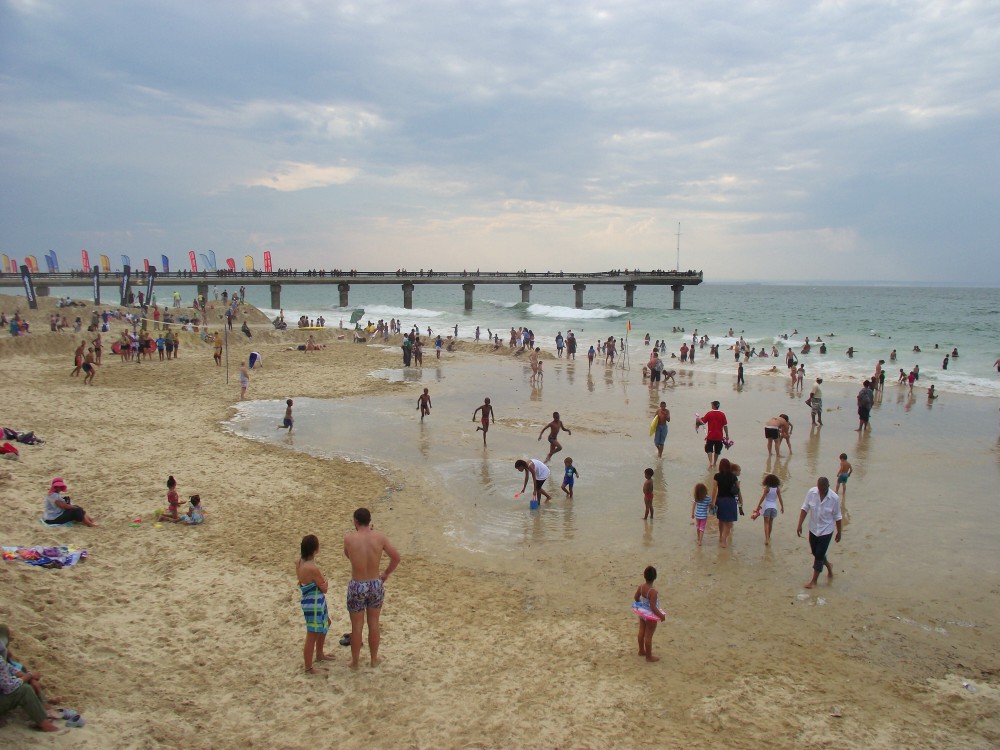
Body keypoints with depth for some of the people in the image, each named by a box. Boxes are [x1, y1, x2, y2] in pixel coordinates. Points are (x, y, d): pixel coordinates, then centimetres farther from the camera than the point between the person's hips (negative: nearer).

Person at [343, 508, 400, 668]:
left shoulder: (349, 538, -14)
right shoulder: (380, 537, -9)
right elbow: (396, 557, -5)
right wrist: (386, 574, 9)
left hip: (357, 586, -2)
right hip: (376, 585, 2)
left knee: (357, 626, 14)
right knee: (374, 624, 18)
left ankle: (354, 661, 28)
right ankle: (374, 659, 32)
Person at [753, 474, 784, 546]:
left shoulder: (767, 488, -9)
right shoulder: (777, 489, -2)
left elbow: (763, 498, -10)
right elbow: (780, 499, 0)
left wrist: (758, 506, -5)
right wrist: (782, 507, 11)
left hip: (767, 507, -3)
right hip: (774, 507, 3)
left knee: (766, 523, -3)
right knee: (770, 523, 18)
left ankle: (767, 539, -18)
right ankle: (768, 537, 31)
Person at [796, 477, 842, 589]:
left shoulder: (834, 498, -19)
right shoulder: (811, 492, -13)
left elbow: (837, 517, -7)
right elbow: (805, 509, -4)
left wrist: (839, 532, 2)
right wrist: (799, 525, -9)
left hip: (826, 530, -4)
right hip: (813, 529, 4)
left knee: (819, 555, -2)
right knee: (815, 552, 17)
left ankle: (814, 580, 13)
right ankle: (828, 565, 47)